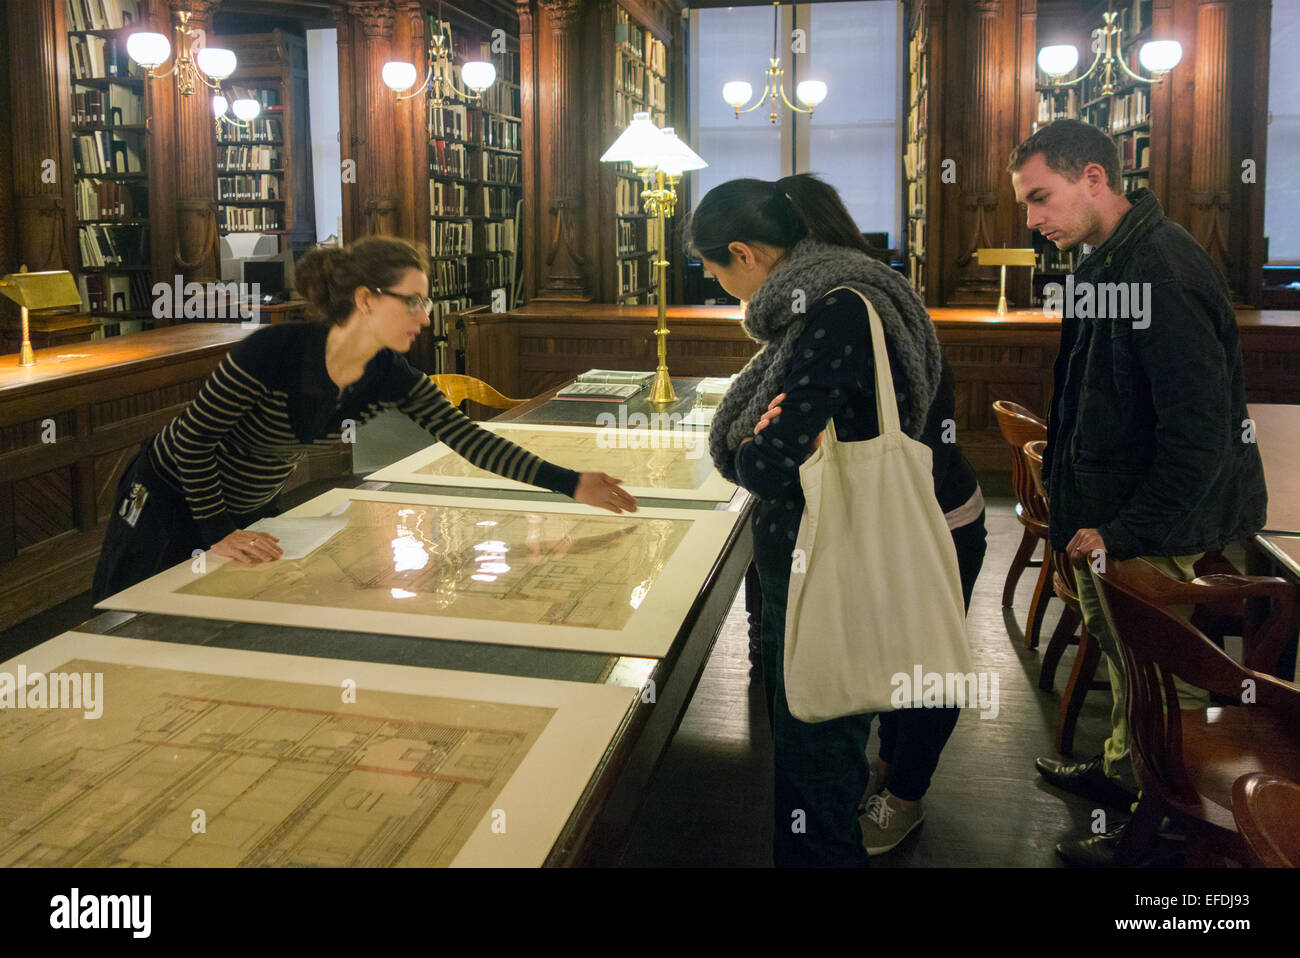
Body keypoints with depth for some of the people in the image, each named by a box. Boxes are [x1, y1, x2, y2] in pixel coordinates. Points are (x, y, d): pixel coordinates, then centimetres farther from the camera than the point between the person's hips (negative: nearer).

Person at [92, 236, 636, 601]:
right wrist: (217, 533, -24)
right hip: (170, 498, -5)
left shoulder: (389, 379, -16)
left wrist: (571, 484, -27)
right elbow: (194, 437, -23)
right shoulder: (274, 351, -33)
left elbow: (468, 439, -20)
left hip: (252, 507, 5)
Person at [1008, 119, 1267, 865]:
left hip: (1160, 530, -10)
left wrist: (1124, 532, -23)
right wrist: (1064, 458, 15)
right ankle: (1124, 770, 43)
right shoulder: (1109, 259, 7)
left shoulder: (1163, 271, -25)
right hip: (1112, 510, 10)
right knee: (1123, 650, 23)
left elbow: (1201, 432, -27)